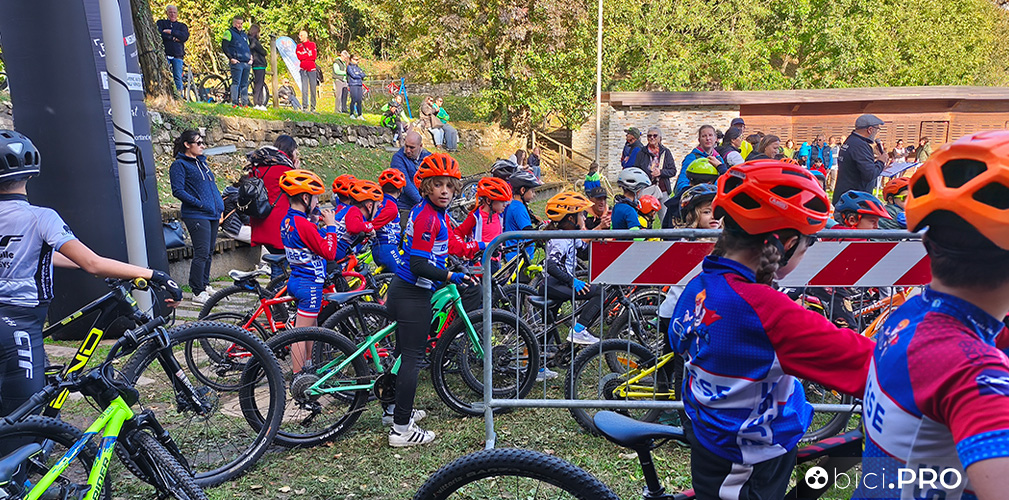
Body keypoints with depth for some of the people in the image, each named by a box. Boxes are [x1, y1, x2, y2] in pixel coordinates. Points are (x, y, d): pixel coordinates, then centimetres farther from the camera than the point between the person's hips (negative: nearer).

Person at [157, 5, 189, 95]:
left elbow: (185, 36, -2)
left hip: (177, 56, 0)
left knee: (178, 77, -5)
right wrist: (174, 38, -6)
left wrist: (171, 32, -6)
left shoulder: (182, 26, 18)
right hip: (164, 54, 0)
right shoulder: (161, 23, 17)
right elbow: (158, 34, -2)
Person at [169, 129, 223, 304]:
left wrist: (220, 207, 15)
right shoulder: (179, 165, -6)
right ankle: (198, 292, -3)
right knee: (202, 253, -10)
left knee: (209, 252, 14)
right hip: (196, 216, -8)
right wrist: (199, 204, -18)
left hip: (212, 214, 8)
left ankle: (205, 285, 26)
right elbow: (178, 191, -14)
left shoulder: (202, 162, 18)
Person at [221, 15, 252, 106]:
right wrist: (231, 58, -12)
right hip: (237, 63, -6)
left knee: (245, 84, 7)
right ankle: (235, 102, -8)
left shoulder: (244, 34, 24)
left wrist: (251, 58, 14)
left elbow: (249, 47, 30)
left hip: (247, 63, 6)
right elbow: (224, 46, -5)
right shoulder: (229, 32, 3)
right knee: (236, 83, -9)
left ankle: (245, 103, 9)